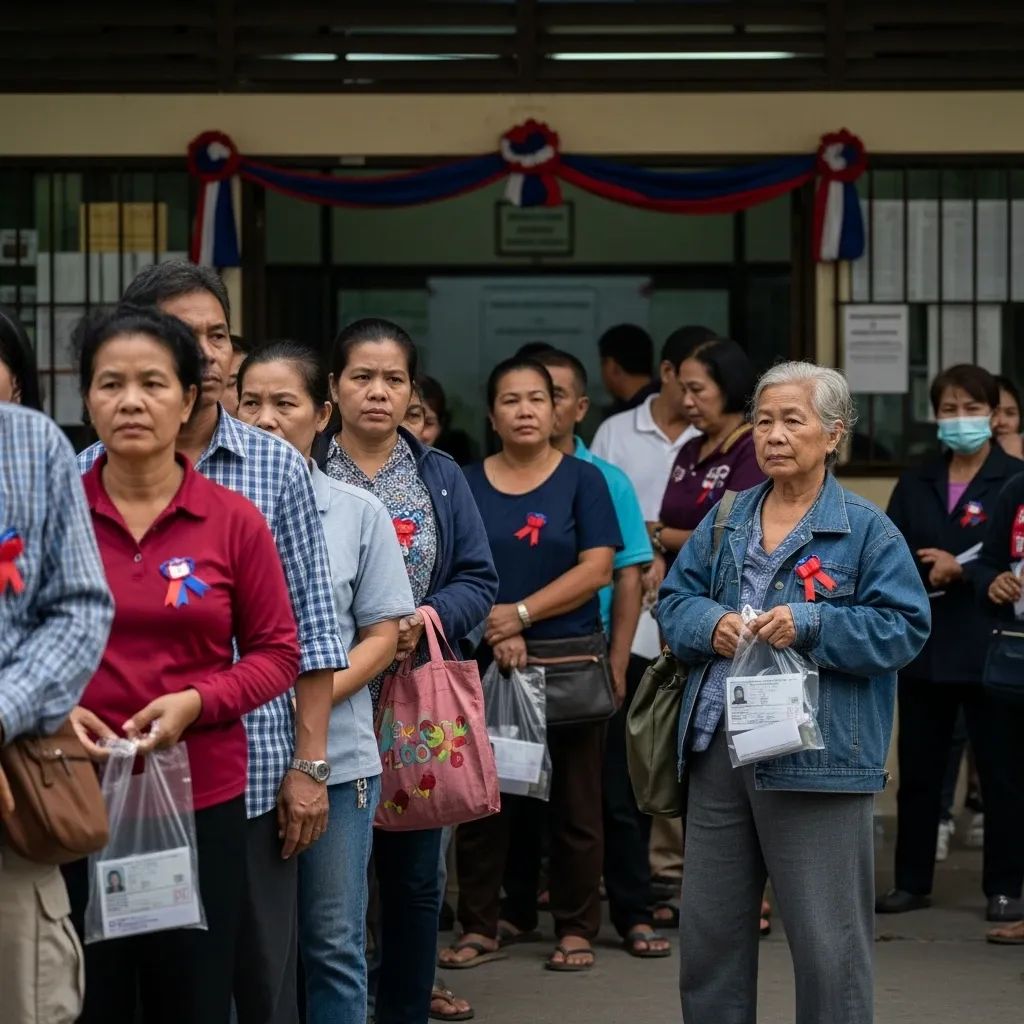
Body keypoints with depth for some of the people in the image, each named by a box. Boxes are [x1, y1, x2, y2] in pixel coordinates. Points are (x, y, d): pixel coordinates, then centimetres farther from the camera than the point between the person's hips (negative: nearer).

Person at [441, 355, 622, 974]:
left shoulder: (582, 480, 3)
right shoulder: (467, 484, 8)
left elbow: (597, 568, -6)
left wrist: (520, 613, -14)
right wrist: (496, 633, -14)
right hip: (485, 664, 2)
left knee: (574, 801, 2)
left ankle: (576, 928, 9)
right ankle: (479, 928, 11)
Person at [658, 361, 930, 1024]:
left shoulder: (866, 530, -3)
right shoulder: (727, 520, 13)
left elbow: (903, 627, -9)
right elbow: (674, 602, 14)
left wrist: (809, 626, -19)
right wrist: (711, 624, -8)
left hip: (818, 757, -5)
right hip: (719, 747, 5)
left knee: (828, 941, -2)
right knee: (709, 928, 12)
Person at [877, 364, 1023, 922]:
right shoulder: (916, 483, 12)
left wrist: (961, 571, -16)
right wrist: (929, 573, -12)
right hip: (924, 646, 4)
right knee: (917, 771, 9)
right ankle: (912, 881, 18)